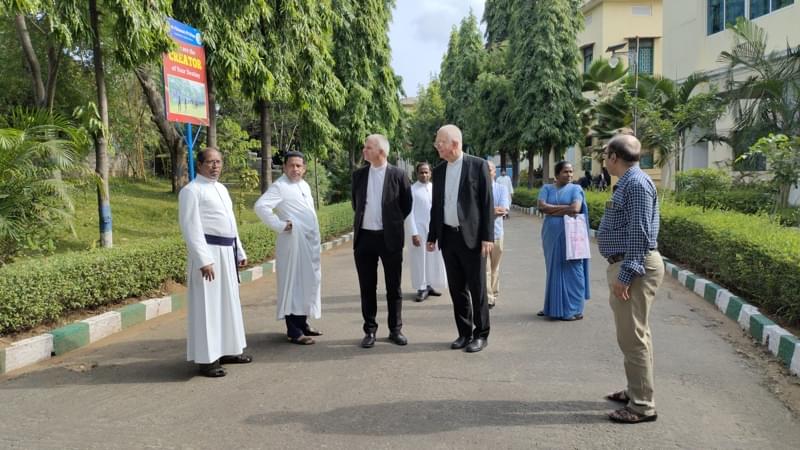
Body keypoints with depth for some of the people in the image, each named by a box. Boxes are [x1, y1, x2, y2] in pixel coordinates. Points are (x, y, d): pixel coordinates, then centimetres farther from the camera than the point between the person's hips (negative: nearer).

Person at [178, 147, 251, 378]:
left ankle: (226, 350, 26)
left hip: (227, 252, 8)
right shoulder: (191, 190, -9)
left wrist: (240, 252, 19)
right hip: (208, 252, -8)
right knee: (208, 304, -4)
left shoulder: (221, 189, 16)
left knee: (228, 302, 14)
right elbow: (190, 227, -16)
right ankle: (207, 358, 4)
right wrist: (203, 260, -22)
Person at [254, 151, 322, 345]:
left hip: (310, 242, 9)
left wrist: (315, 239, 16)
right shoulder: (280, 186, -10)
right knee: (292, 283, -5)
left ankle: (302, 323, 25)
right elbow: (260, 206, -21)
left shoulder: (304, 185, 16)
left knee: (308, 282, 13)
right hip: (293, 242, -9)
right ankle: (293, 331, -1)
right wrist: (280, 225, -19)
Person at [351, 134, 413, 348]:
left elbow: (407, 205, 3)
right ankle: (370, 330, 18)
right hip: (364, 237, 3)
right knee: (367, 287, 8)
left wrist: (393, 222, 8)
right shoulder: (359, 175, 5)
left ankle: (395, 329, 19)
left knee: (393, 287, 7)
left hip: (390, 238, -3)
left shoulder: (398, 175, -5)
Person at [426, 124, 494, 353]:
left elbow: (487, 203, -7)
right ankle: (464, 333, 21)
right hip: (448, 237, 5)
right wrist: (432, 236, 13)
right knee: (457, 289, 10)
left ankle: (481, 334, 14)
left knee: (477, 288, 2)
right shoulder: (439, 171, 11)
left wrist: (488, 236, -12)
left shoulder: (478, 165, -5)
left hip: (472, 237, -5)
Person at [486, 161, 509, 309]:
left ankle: (493, 295, 24)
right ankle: (487, 298, -9)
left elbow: (504, 209, -9)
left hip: (496, 231, 3)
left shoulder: (501, 188, 5)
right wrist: (494, 210, -15)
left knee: (495, 267, 13)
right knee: (484, 267, -8)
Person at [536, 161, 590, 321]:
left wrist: (552, 210, -8)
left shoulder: (575, 189, 0)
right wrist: (565, 207, -12)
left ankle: (575, 310, 5)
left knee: (571, 271, -1)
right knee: (553, 270, 11)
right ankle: (552, 306, 21)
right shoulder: (547, 189, 8)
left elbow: (576, 209, -16)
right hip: (552, 235, 3)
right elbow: (541, 206, -9)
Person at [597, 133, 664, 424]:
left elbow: (640, 233, -23)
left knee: (632, 336, -5)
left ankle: (642, 405, 3)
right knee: (635, 334, 18)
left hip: (634, 267, -11)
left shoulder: (637, 184, -17)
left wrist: (626, 275, -24)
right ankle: (636, 390, 30)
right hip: (628, 265, 11)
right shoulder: (629, 182, 15)